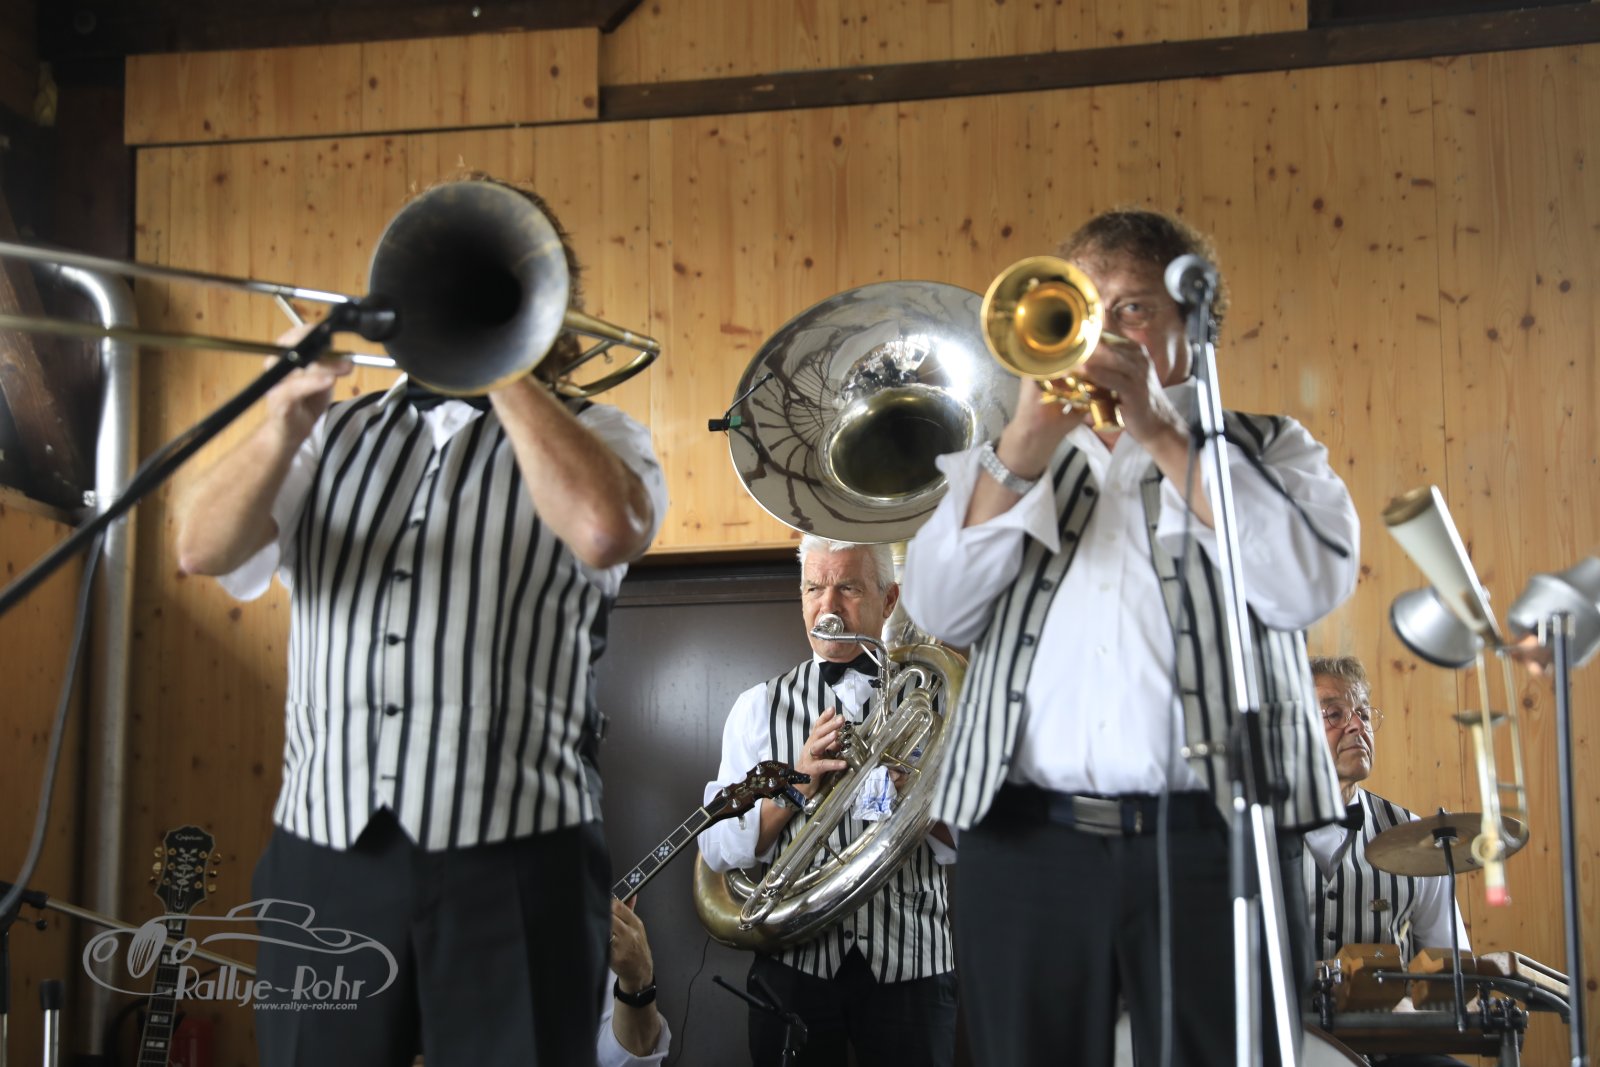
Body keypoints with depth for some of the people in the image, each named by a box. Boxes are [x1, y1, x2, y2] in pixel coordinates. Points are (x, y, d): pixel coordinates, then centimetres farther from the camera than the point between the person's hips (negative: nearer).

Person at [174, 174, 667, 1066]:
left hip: (513, 861, -2)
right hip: (326, 851, 3)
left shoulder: (593, 435, 7)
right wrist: (284, 430, -15)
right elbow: (204, 552, 2)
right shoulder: (338, 435, 16)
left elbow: (604, 530, -17)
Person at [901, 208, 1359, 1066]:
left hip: (1208, 839, -1)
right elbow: (936, 609, 4)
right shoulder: (1009, 460, 20)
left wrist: (1158, 431, -5)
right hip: (1029, 840, 2)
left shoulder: (1267, 449, 15)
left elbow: (1308, 584, -6)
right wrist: (1027, 442, -5)